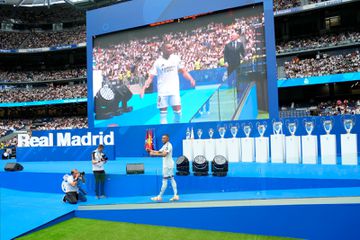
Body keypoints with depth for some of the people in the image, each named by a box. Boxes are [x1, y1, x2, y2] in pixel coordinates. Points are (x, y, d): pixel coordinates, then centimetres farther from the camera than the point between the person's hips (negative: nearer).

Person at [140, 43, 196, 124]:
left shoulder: (176, 58, 4)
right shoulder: (158, 62, -1)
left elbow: (183, 71, 9)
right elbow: (151, 77, -2)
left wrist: (191, 79, -8)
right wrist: (144, 87, -14)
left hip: (174, 90, 1)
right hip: (162, 91, -1)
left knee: (177, 110, -4)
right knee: (163, 112, 3)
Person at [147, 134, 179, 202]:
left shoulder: (168, 145, -17)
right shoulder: (165, 145, 16)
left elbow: (164, 154, -30)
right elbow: (159, 152, 17)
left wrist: (154, 154, -31)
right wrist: (151, 150, 3)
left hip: (167, 165, -10)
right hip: (168, 165, 10)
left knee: (165, 180, -4)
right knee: (172, 179, 8)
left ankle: (159, 197, 2)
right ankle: (175, 195, 10)